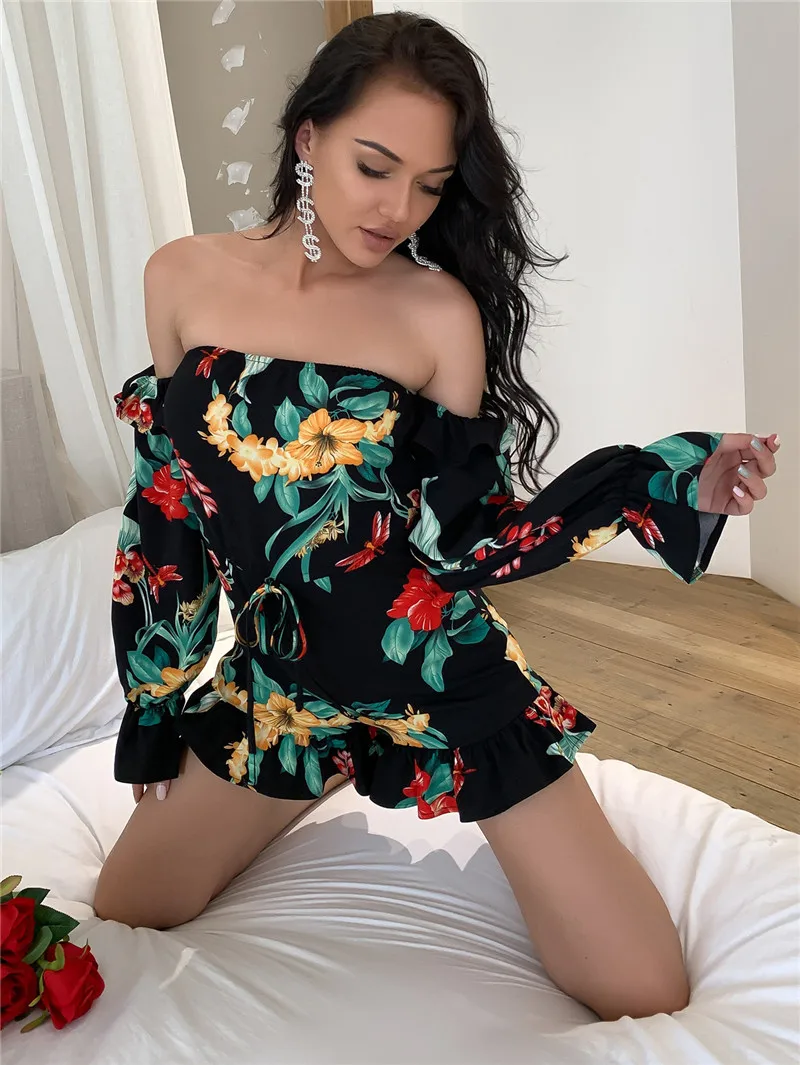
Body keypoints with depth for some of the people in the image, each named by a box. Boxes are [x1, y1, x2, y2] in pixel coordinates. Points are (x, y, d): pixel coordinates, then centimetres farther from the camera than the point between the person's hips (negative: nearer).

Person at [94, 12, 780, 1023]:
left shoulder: (442, 312, -12)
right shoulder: (182, 277, -3)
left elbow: (465, 541, -10)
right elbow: (168, 503, 4)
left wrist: (677, 485, -20)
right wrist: (156, 705, 10)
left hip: (438, 672, -2)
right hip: (278, 678, 3)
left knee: (647, 994, -3)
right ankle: (324, 790, 32)